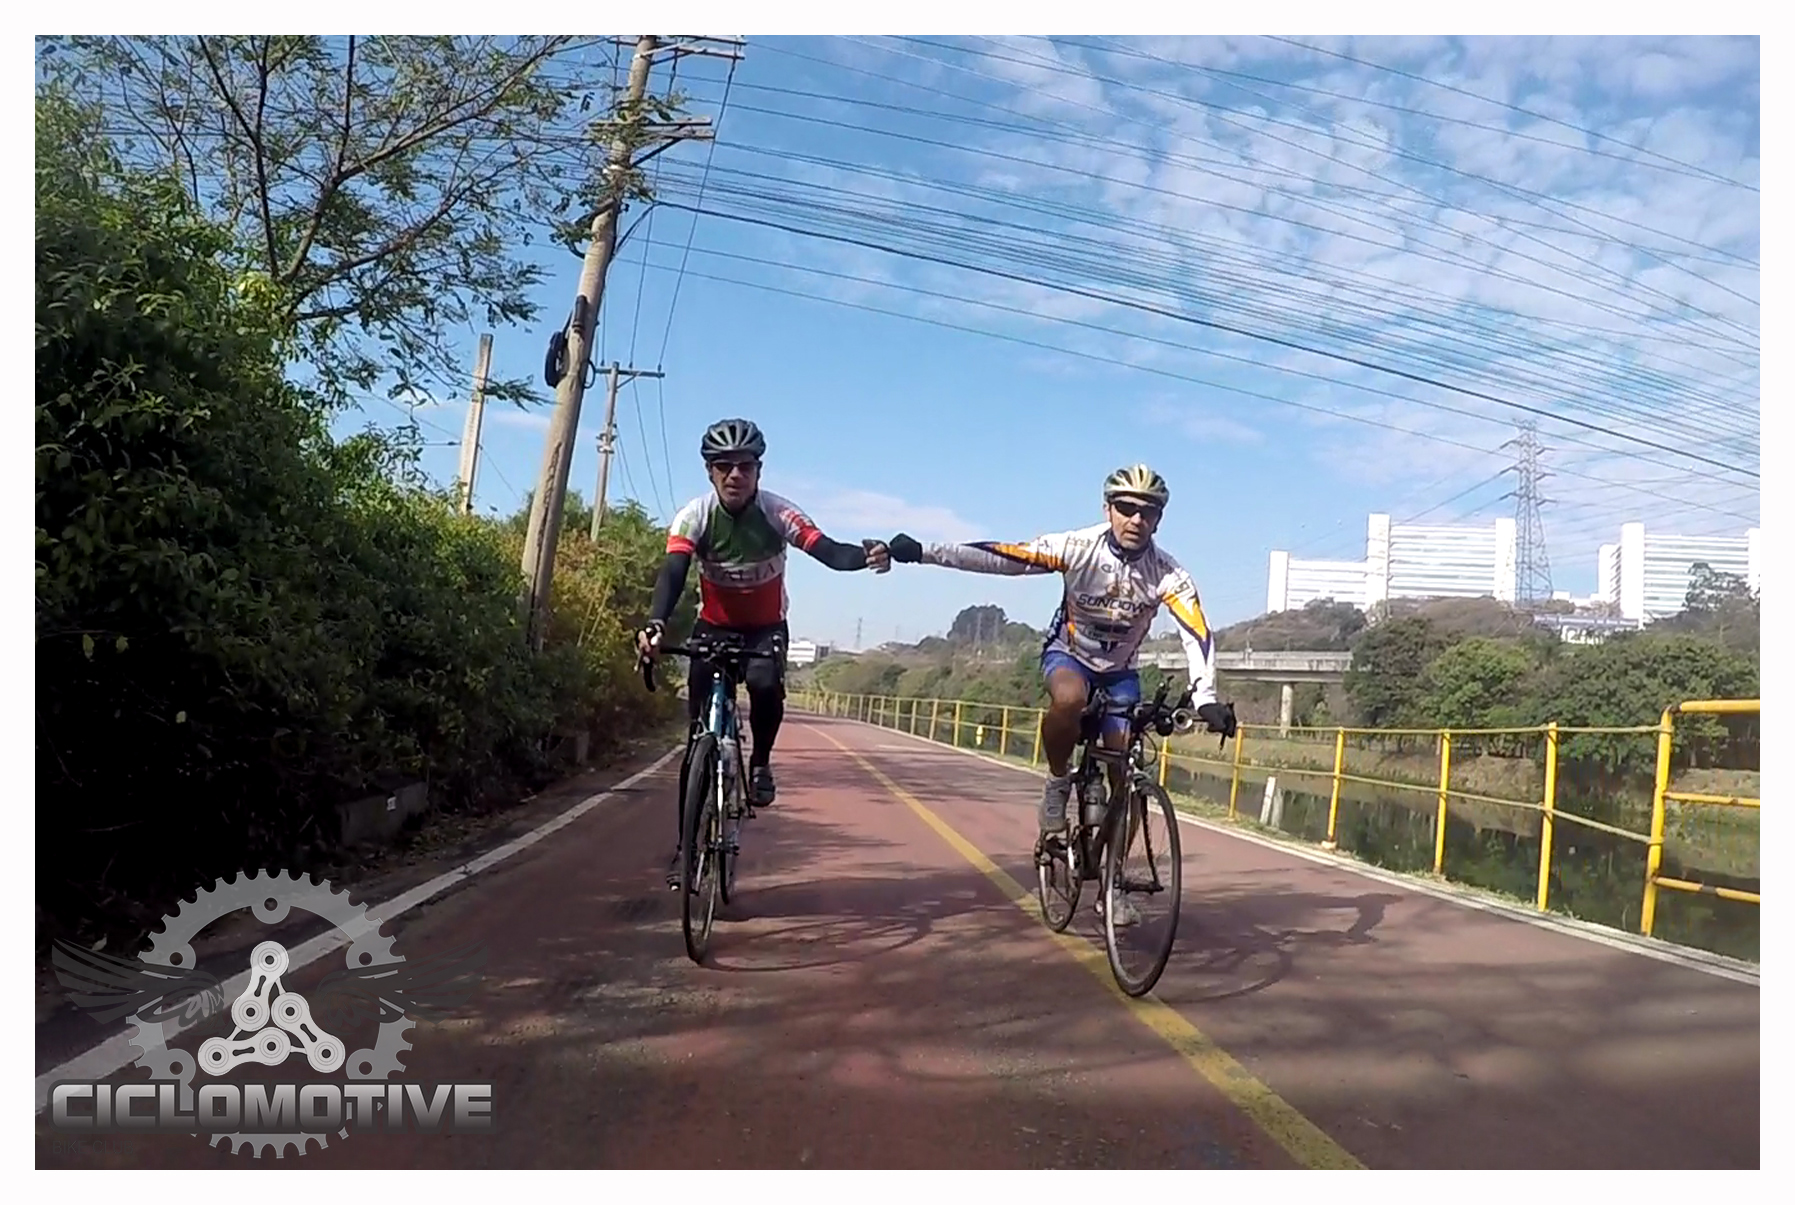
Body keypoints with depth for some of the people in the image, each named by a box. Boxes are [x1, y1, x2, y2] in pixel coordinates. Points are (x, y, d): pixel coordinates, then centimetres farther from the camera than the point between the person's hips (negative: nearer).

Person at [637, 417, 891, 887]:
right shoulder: (694, 516, -19)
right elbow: (672, 574, -32)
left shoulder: (778, 512, -20)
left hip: (766, 626, -1)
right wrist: (654, 624, -52)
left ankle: (760, 762, -3)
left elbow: (828, 551, -33)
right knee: (701, 736, -4)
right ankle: (688, 842, 9)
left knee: (766, 685, -34)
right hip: (713, 626, 1)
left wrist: (866, 555, -56)